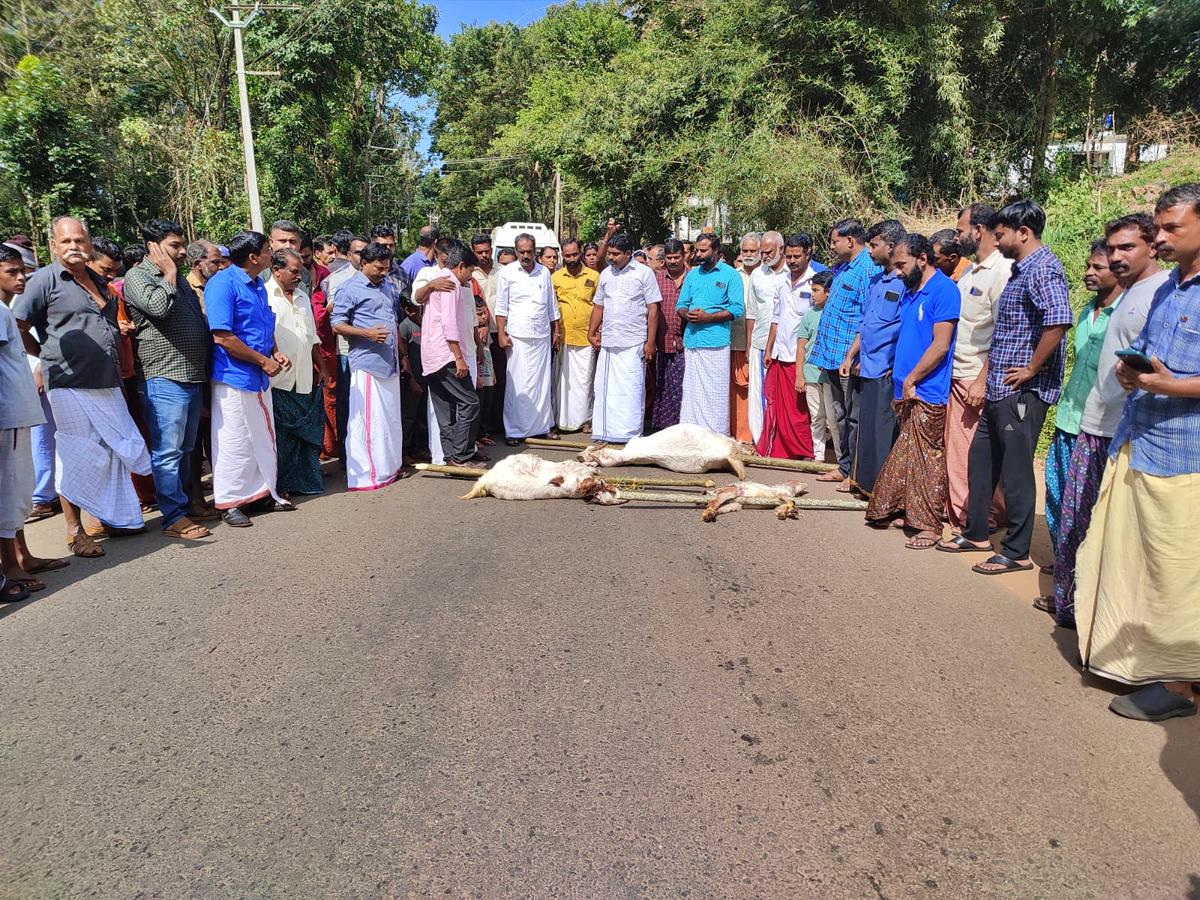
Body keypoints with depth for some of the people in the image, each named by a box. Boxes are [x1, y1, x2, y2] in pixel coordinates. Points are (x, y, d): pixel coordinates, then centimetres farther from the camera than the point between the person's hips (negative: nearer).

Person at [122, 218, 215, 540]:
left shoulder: (180, 278, 21)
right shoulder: (137, 277, -4)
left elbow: (199, 322, 25)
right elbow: (159, 307, -22)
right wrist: (169, 274, -8)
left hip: (193, 377, 8)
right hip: (164, 379, -8)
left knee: (185, 449, 16)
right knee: (168, 452, -6)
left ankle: (186, 504, 25)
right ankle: (174, 518, -2)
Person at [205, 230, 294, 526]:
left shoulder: (258, 285, 12)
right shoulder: (223, 284, -16)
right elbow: (222, 337, -22)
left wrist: (276, 352, 4)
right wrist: (263, 360, -17)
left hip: (260, 378, 9)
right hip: (234, 377, -9)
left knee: (264, 438, 16)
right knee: (234, 442, 0)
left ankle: (263, 492, 29)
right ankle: (229, 502, 12)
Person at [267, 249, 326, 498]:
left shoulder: (303, 296, 18)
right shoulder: (264, 297, -5)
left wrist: (321, 367, 21)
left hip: (305, 381, 7)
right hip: (278, 381, -7)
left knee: (306, 433, 9)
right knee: (279, 437, -1)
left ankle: (303, 481, 19)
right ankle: (279, 486, 8)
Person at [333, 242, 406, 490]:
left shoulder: (385, 288, 21)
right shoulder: (350, 289, -4)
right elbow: (337, 324, -9)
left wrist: (401, 352, 21)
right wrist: (367, 333, -20)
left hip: (390, 363, 8)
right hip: (367, 363, -8)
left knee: (391, 418, 12)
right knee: (369, 420, -8)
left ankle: (390, 466, 22)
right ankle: (366, 474, -3)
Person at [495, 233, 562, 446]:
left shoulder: (544, 272, 12)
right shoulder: (507, 272, 1)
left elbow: (552, 306, 18)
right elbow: (501, 306, 0)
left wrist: (557, 331, 15)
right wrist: (501, 333, -7)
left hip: (542, 336, 4)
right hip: (518, 336, -3)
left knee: (543, 382, 6)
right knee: (517, 384, -4)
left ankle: (544, 425, 16)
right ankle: (514, 431, 1)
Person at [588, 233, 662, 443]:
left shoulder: (644, 273, -2)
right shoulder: (606, 274, 12)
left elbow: (653, 309, -5)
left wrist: (650, 341, -9)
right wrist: (591, 333, 11)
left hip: (633, 344, -5)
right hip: (607, 342, 5)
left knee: (631, 390, -4)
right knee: (605, 388, 6)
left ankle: (631, 435, 2)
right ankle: (607, 434, 15)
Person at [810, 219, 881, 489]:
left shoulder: (869, 270, -15)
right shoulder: (841, 268, 15)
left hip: (850, 358, -10)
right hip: (833, 356, 10)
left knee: (854, 416, -1)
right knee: (841, 415, 16)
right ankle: (845, 466, 25)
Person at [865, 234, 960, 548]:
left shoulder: (943, 290, -12)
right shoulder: (909, 291, 15)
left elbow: (940, 346, -17)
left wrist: (911, 379, -12)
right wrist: (900, 376, 13)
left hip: (927, 393, -9)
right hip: (907, 392, 9)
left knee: (927, 460, -3)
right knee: (904, 456, 15)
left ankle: (929, 525, 5)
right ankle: (903, 511, 26)